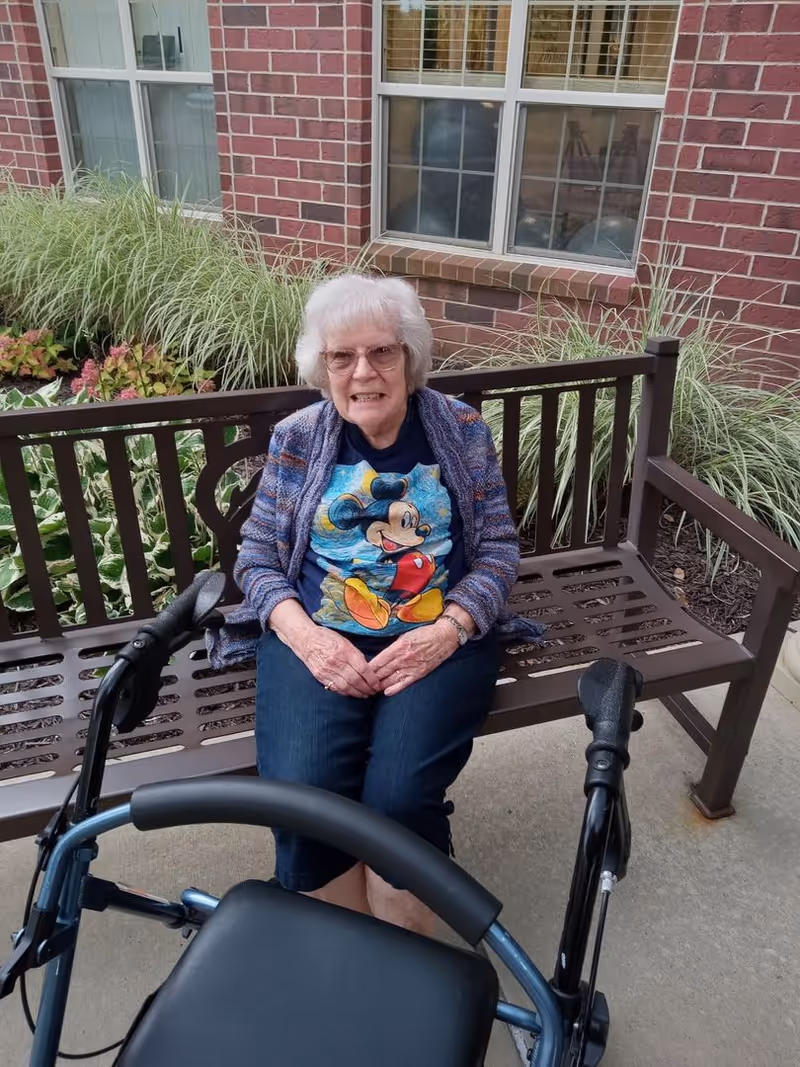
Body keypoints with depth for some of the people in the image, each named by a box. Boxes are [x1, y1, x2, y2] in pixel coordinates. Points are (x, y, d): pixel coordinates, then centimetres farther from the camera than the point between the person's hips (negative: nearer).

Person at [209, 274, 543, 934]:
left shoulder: (463, 431, 4)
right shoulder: (296, 440, 6)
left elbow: (499, 550, 4)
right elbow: (258, 557, 7)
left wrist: (447, 631, -13)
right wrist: (304, 634, -12)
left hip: (440, 639, 0)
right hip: (318, 639, 1)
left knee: (398, 797, -24)